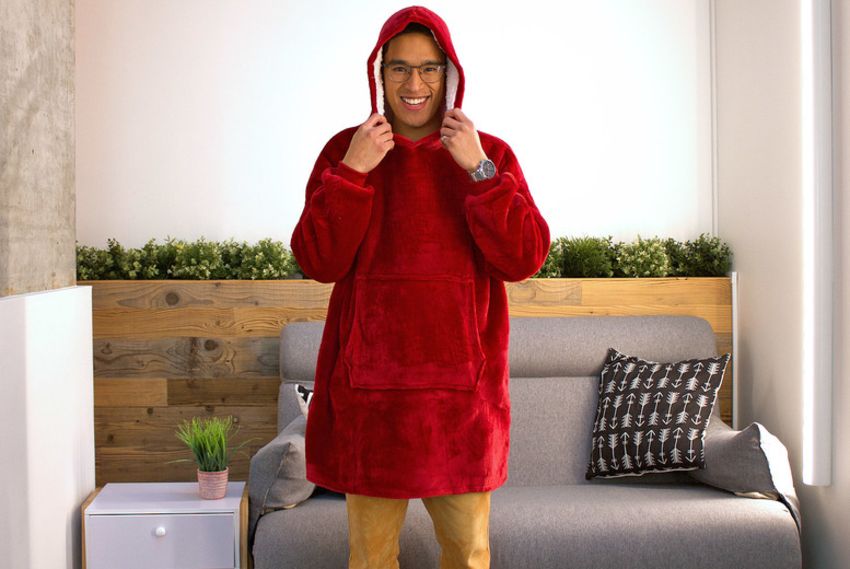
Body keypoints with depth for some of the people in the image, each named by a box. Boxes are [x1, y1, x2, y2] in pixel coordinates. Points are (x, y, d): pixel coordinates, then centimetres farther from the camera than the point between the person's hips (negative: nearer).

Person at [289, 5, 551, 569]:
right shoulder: (345, 150, 3)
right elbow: (318, 262, -5)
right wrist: (353, 172, -15)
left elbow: (524, 260, -8)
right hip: (370, 383, 0)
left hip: (461, 383, 0)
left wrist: (479, 169, -16)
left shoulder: (491, 154, 3)